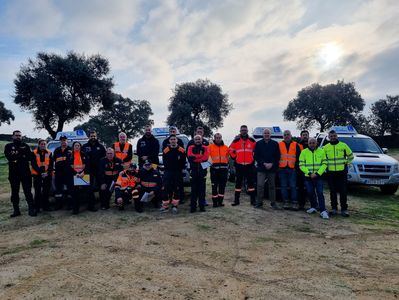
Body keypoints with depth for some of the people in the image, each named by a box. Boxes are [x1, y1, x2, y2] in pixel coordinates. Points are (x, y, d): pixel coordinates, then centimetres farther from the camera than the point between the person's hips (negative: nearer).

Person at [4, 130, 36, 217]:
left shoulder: (25, 146, 8)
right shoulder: (8, 146, 7)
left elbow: (30, 157, -5)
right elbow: (9, 157, -10)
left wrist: (16, 155, -14)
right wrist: (22, 155, -15)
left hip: (25, 172, -1)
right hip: (13, 173, 1)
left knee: (28, 191, -2)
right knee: (14, 192, 9)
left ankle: (31, 209, -1)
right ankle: (16, 210, 18)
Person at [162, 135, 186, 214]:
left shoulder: (182, 150, -2)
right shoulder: (165, 150, 1)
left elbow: (183, 162, 1)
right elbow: (164, 162, 5)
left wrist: (180, 169, -4)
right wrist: (168, 169, 0)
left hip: (178, 172, 0)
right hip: (168, 172, 0)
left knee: (177, 189, 3)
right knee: (166, 189, -5)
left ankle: (175, 206, 12)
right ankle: (165, 206, 1)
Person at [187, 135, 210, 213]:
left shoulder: (205, 148, 8)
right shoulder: (191, 148, 9)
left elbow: (205, 157, -9)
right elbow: (189, 156, -10)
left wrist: (195, 157, -9)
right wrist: (201, 156, -12)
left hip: (202, 170, 0)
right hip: (193, 170, 0)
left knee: (202, 189, 3)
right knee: (194, 189, 1)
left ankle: (202, 206, 11)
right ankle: (193, 207, 6)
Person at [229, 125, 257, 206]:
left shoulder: (252, 141, 5)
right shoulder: (236, 140, 2)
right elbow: (230, 150, 10)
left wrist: (253, 158, 7)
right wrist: (235, 157, 3)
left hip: (249, 165, 1)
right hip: (239, 165, 0)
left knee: (251, 182, 5)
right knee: (238, 183, 5)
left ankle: (253, 200, 13)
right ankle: (236, 200, 12)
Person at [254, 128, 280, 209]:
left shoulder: (275, 144, 7)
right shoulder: (258, 143, 6)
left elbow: (277, 156, 5)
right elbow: (256, 156, 2)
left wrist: (271, 164, -9)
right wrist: (264, 163, -10)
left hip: (272, 168, 1)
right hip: (261, 168, -1)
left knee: (272, 186, 8)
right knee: (260, 186, -6)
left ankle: (273, 203, 17)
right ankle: (259, 202, 2)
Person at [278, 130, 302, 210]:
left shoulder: (295, 145, 8)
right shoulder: (279, 145, 9)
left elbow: (298, 157, 8)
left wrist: (296, 166, 0)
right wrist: (277, 166, 3)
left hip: (292, 169, -1)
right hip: (282, 169, 1)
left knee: (293, 186, -2)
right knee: (284, 186, 4)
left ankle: (294, 203, 3)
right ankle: (286, 202, 11)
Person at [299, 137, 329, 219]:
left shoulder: (321, 151, 3)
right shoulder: (304, 152, 2)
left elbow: (324, 164, 0)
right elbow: (301, 165, -1)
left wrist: (317, 173, -12)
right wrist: (309, 173, -13)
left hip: (318, 176, -1)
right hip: (308, 177, 1)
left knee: (320, 193, -7)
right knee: (310, 193, 10)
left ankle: (323, 211, -6)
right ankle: (313, 207, 30)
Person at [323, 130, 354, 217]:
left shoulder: (343, 145, 2)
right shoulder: (325, 147, 6)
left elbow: (351, 156, 13)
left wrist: (346, 163, 3)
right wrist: (326, 165, 7)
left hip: (342, 172, -1)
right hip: (330, 173, 2)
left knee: (343, 191, 0)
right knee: (332, 192, 7)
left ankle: (344, 209, 8)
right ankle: (334, 208, 16)